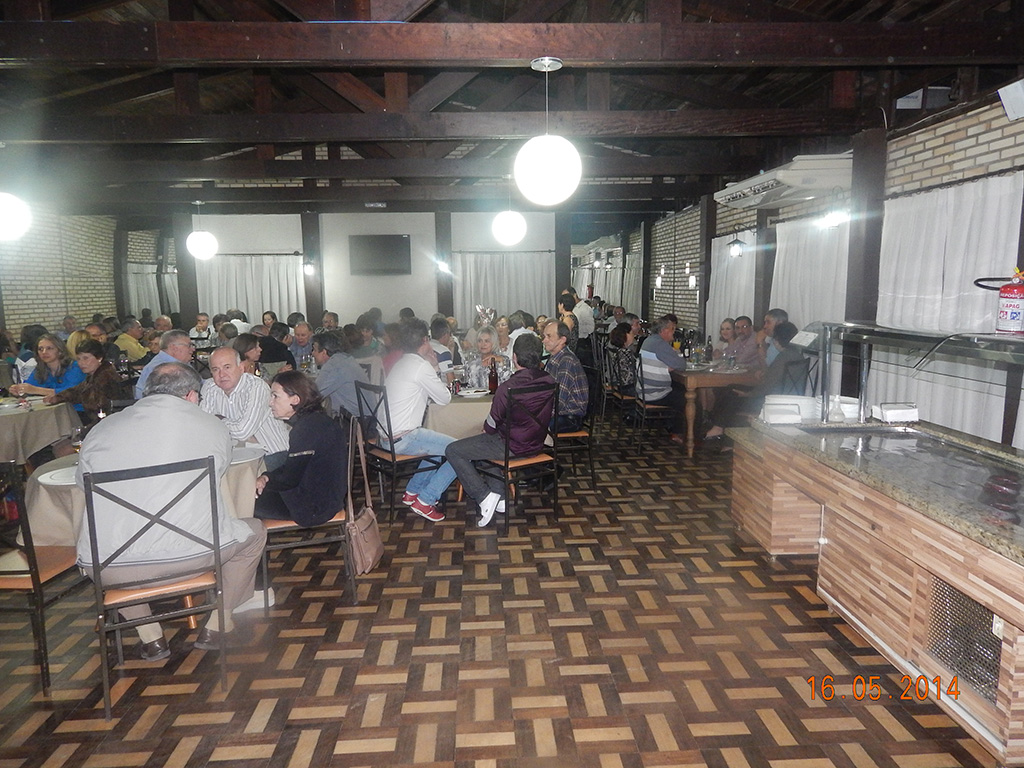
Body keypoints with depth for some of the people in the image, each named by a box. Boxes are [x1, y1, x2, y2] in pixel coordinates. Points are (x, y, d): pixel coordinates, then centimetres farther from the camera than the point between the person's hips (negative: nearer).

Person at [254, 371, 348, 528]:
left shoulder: (307, 428, -23)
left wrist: (263, 482, -1)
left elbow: (289, 479, -19)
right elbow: (293, 466, 16)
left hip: (314, 508, -10)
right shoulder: (317, 420, 8)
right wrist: (267, 477, 1)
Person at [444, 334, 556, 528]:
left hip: (512, 447, -7)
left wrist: (486, 427, 10)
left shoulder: (507, 388, -26)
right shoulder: (549, 382, -7)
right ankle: (500, 497, 27)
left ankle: (485, 497, 1)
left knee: (453, 451, 5)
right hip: (536, 445, 7)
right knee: (490, 441, 36)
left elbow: (490, 428, -16)